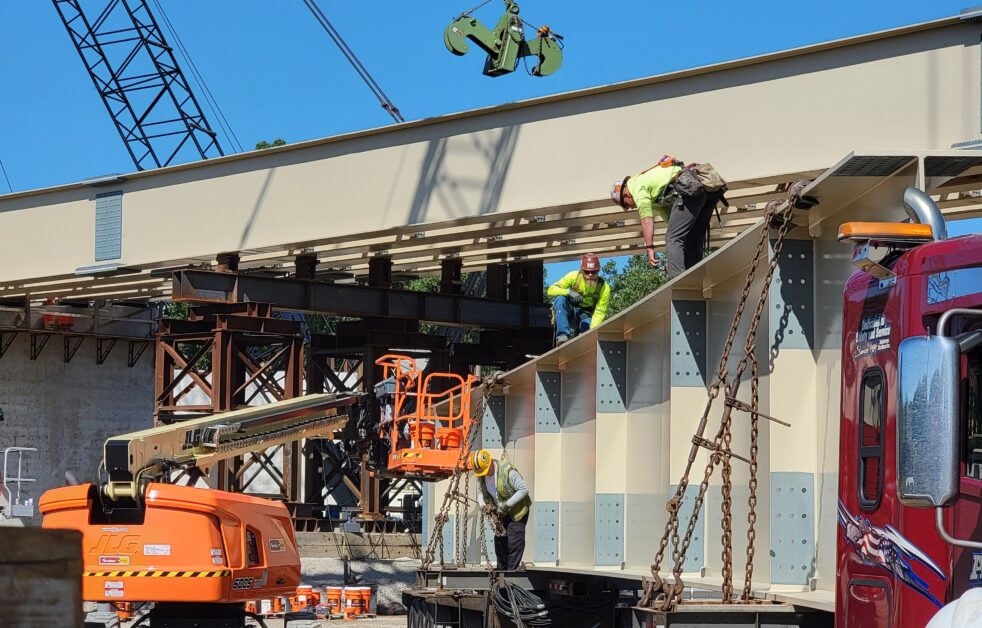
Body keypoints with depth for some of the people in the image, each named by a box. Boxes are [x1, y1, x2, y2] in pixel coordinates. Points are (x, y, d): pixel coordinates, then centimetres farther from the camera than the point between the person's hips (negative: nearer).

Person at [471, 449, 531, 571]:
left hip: (517, 511, -7)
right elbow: (481, 492, 5)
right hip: (500, 513, 7)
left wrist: (506, 505, -26)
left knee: (514, 542, -12)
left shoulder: (507, 471, -28)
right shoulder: (480, 475, -6)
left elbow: (524, 490, -24)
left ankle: (512, 571, -8)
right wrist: (483, 505, -17)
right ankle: (501, 570, 17)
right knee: (499, 541, 7)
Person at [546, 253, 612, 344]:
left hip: (586, 315, 0)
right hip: (570, 309, 0)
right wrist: (569, 292, -42)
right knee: (560, 299, -34)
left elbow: (599, 313, -19)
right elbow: (551, 289, -23)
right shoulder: (574, 276, -19)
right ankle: (563, 335, -40)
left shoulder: (604, 288, -18)